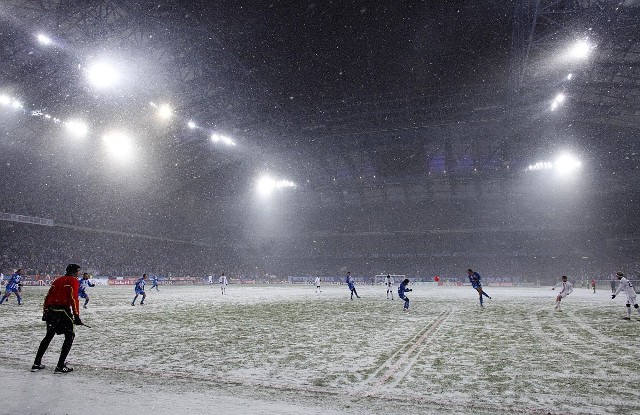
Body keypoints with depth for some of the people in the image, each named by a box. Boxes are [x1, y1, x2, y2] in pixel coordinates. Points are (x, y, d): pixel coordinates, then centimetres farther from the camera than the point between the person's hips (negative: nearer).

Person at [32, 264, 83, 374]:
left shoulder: (57, 280, 21)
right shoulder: (73, 281, -2)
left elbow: (47, 296, 20)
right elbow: (73, 298, -13)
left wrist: (45, 312, 25)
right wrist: (76, 316, -13)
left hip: (50, 311, 8)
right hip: (62, 310, -8)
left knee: (49, 336, 23)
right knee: (69, 336, 2)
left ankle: (36, 364, 25)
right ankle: (60, 366, -2)